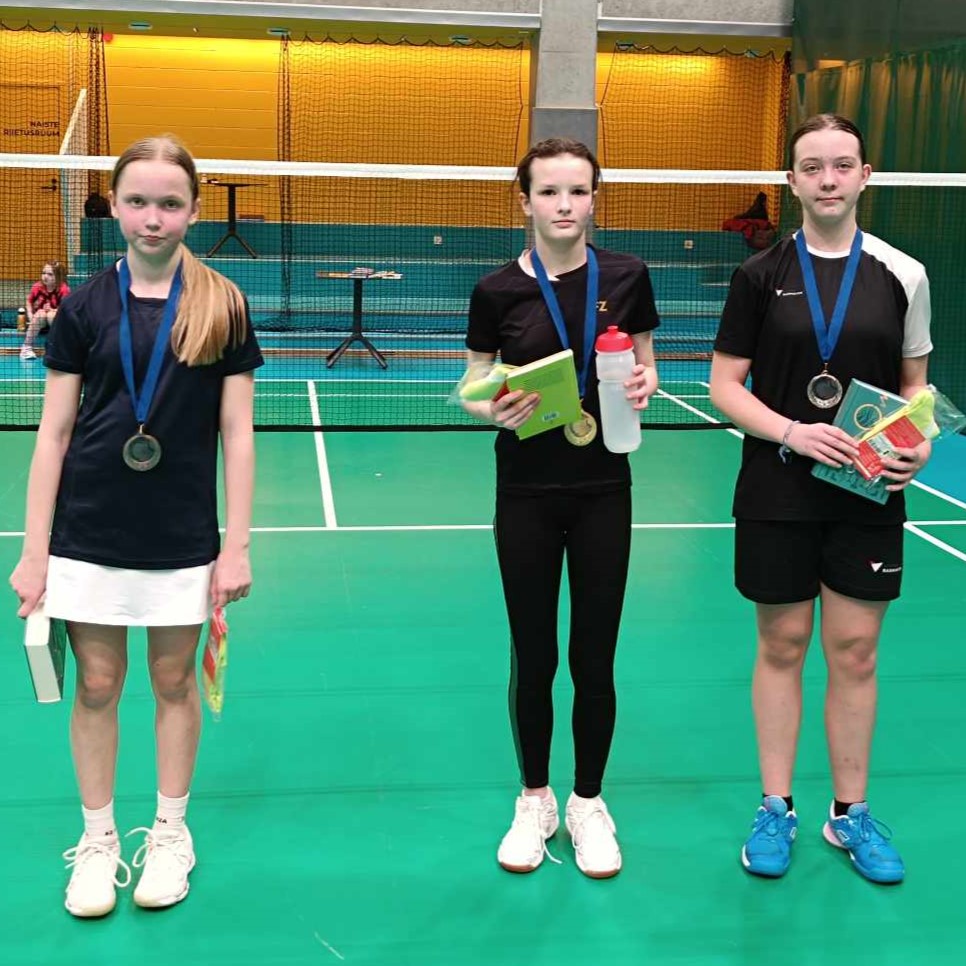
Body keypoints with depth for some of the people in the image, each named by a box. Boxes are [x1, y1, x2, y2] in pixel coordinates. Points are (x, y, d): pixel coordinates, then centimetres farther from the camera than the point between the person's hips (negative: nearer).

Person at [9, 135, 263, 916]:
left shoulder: (222, 305, -2)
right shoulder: (86, 306, 0)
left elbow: (236, 432, 0)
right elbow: (53, 433, 1)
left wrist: (237, 544, -4)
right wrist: (33, 550, -2)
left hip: (183, 537, -1)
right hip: (88, 536, 1)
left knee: (174, 679, 11)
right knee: (97, 684, 9)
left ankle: (171, 833, 29)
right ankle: (98, 839, 26)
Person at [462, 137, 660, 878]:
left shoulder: (626, 277, -3)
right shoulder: (498, 290, -5)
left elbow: (645, 365, 8)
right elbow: (474, 392, 2)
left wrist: (644, 384, -14)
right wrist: (495, 410, -20)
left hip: (603, 490, 1)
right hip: (527, 492, 0)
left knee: (594, 657, 8)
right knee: (533, 657, 9)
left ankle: (589, 802, 27)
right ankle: (534, 800, 29)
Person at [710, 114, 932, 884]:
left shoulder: (903, 275, 1)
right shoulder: (761, 275, -2)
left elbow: (916, 385, 9)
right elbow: (725, 385, -3)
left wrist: (920, 443, -11)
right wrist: (791, 430, -19)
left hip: (867, 494, 1)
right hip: (779, 493, -1)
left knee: (854, 652, 7)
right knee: (782, 645, 8)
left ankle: (851, 813, 22)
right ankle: (776, 808, 23)